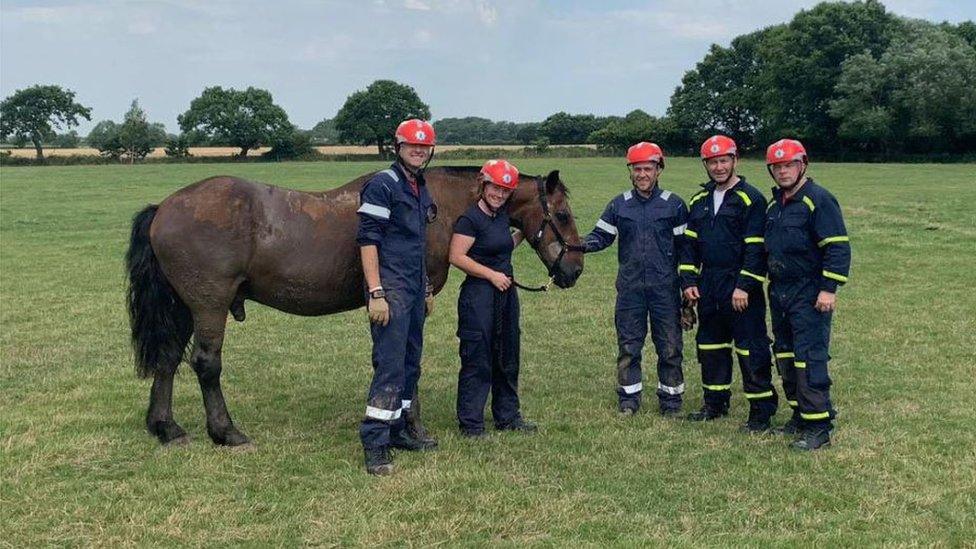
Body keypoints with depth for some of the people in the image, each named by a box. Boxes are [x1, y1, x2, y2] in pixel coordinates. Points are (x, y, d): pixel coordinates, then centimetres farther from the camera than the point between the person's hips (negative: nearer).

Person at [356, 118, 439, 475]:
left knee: (410, 364, 15)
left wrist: (427, 289, 24)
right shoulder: (383, 185, -10)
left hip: (415, 290, 9)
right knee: (390, 366, -12)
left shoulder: (422, 191, 16)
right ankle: (374, 445, -9)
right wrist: (376, 294, -22)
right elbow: (367, 240, -16)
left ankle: (397, 430, 27)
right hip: (391, 291, -9)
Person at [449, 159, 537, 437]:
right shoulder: (470, 219, -14)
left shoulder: (502, 214, 10)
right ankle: (470, 423, 5)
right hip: (479, 295, -9)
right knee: (477, 360, -3)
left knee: (507, 359, 15)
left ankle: (507, 416, 27)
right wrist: (492, 274, -19)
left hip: (506, 293, 9)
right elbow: (457, 257, -19)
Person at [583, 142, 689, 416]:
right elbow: (601, 236, 6)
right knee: (628, 347, 7)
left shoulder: (673, 204, 1)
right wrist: (581, 244, -16)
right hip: (629, 288, 2)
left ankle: (670, 400, 17)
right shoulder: (619, 205, 6)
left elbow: (684, 247, 3)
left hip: (665, 288, -1)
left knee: (670, 347, 5)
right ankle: (628, 400, 17)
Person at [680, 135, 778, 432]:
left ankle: (761, 411, 4)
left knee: (751, 349, -4)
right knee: (710, 345, 15)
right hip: (708, 288, 7)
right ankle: (715, 403, 28)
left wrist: (744, 286, -18)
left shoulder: (750, 199, -8)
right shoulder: (699, 201, 13)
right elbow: (689, 243, 14)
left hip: (741, 288, -7)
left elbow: (756, 248, -13)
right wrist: (688, 281, 5)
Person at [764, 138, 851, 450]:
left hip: (809, 295, -9)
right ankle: (800, 416, 26)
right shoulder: (775, 206, 15)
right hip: (780, 293, 9)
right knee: (785, 355, 14)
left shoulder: (818, 200, -11)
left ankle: (819, 427, -6)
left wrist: (829, 289, -20)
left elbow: (838, 247, -16)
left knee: (810, 358, -11)